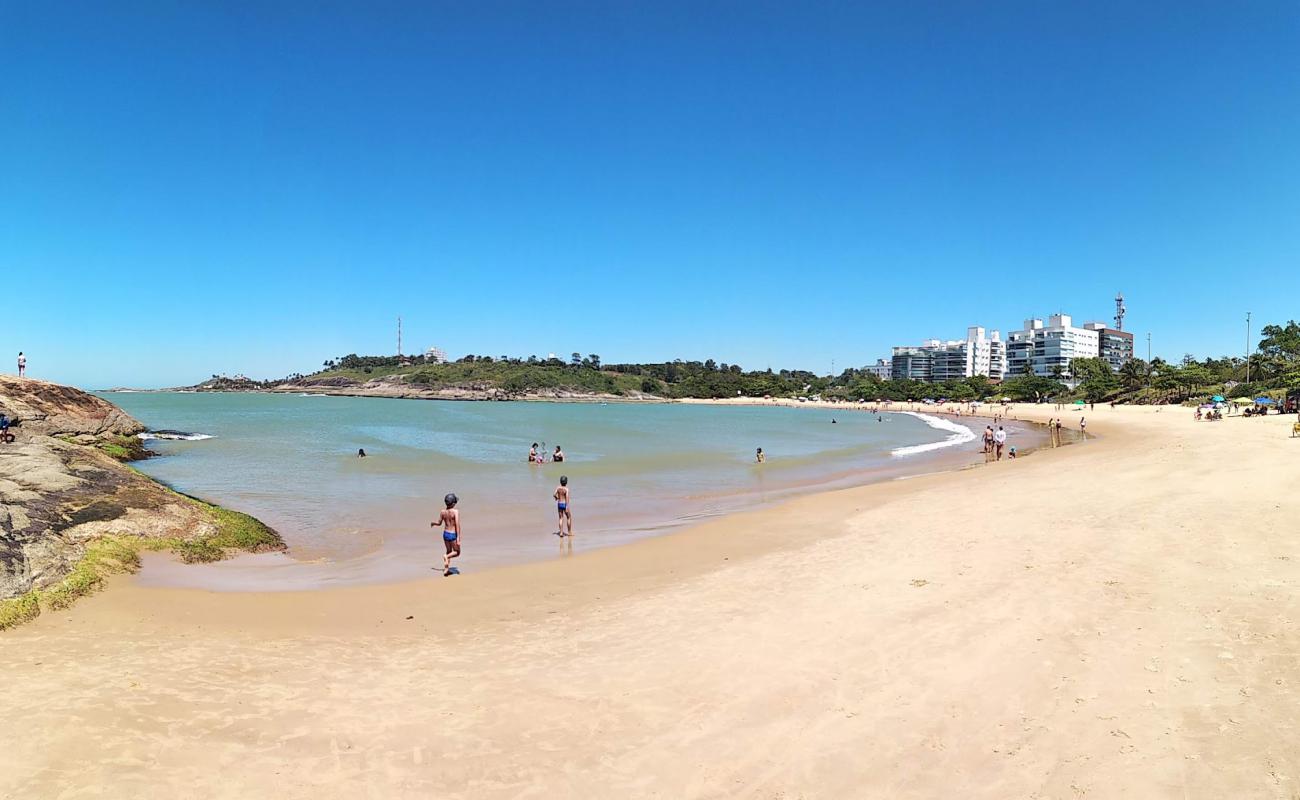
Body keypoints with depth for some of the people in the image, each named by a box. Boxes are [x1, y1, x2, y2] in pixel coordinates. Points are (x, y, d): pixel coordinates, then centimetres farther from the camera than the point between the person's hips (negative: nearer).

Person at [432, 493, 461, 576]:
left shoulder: (443, 511, -2)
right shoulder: (456, 511, -19)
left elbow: (439, 523, 12)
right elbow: (457, 525, -24)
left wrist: (433, 523, 35)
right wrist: (458, 538, -24)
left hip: (445, 534, 6)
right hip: (453, 535, -6)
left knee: (449, 551, 22)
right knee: (457, 552, 11)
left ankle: (446, 569, 20)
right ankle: (446, 556, -17)